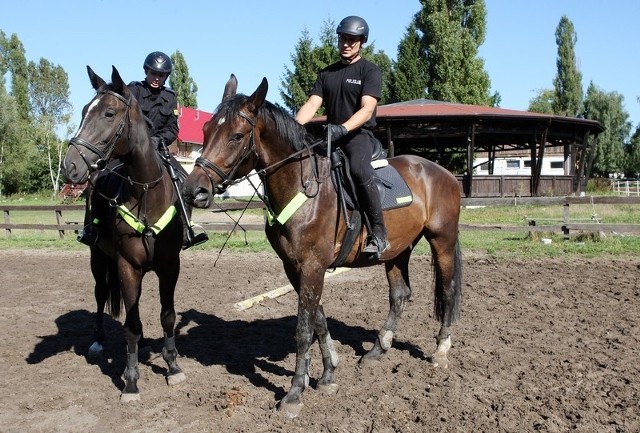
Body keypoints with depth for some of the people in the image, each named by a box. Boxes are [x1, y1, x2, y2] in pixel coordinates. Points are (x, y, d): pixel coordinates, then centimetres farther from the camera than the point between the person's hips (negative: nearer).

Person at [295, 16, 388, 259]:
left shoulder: (370, 71, 1)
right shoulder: (326, 73, 17)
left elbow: (367, 109, -14)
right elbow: (312, 104, 5)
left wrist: (342, 129, -32)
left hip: (359, 135, -6)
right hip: (329, 136, 6)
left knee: (359, 170, -36)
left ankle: (379, 233, -28)